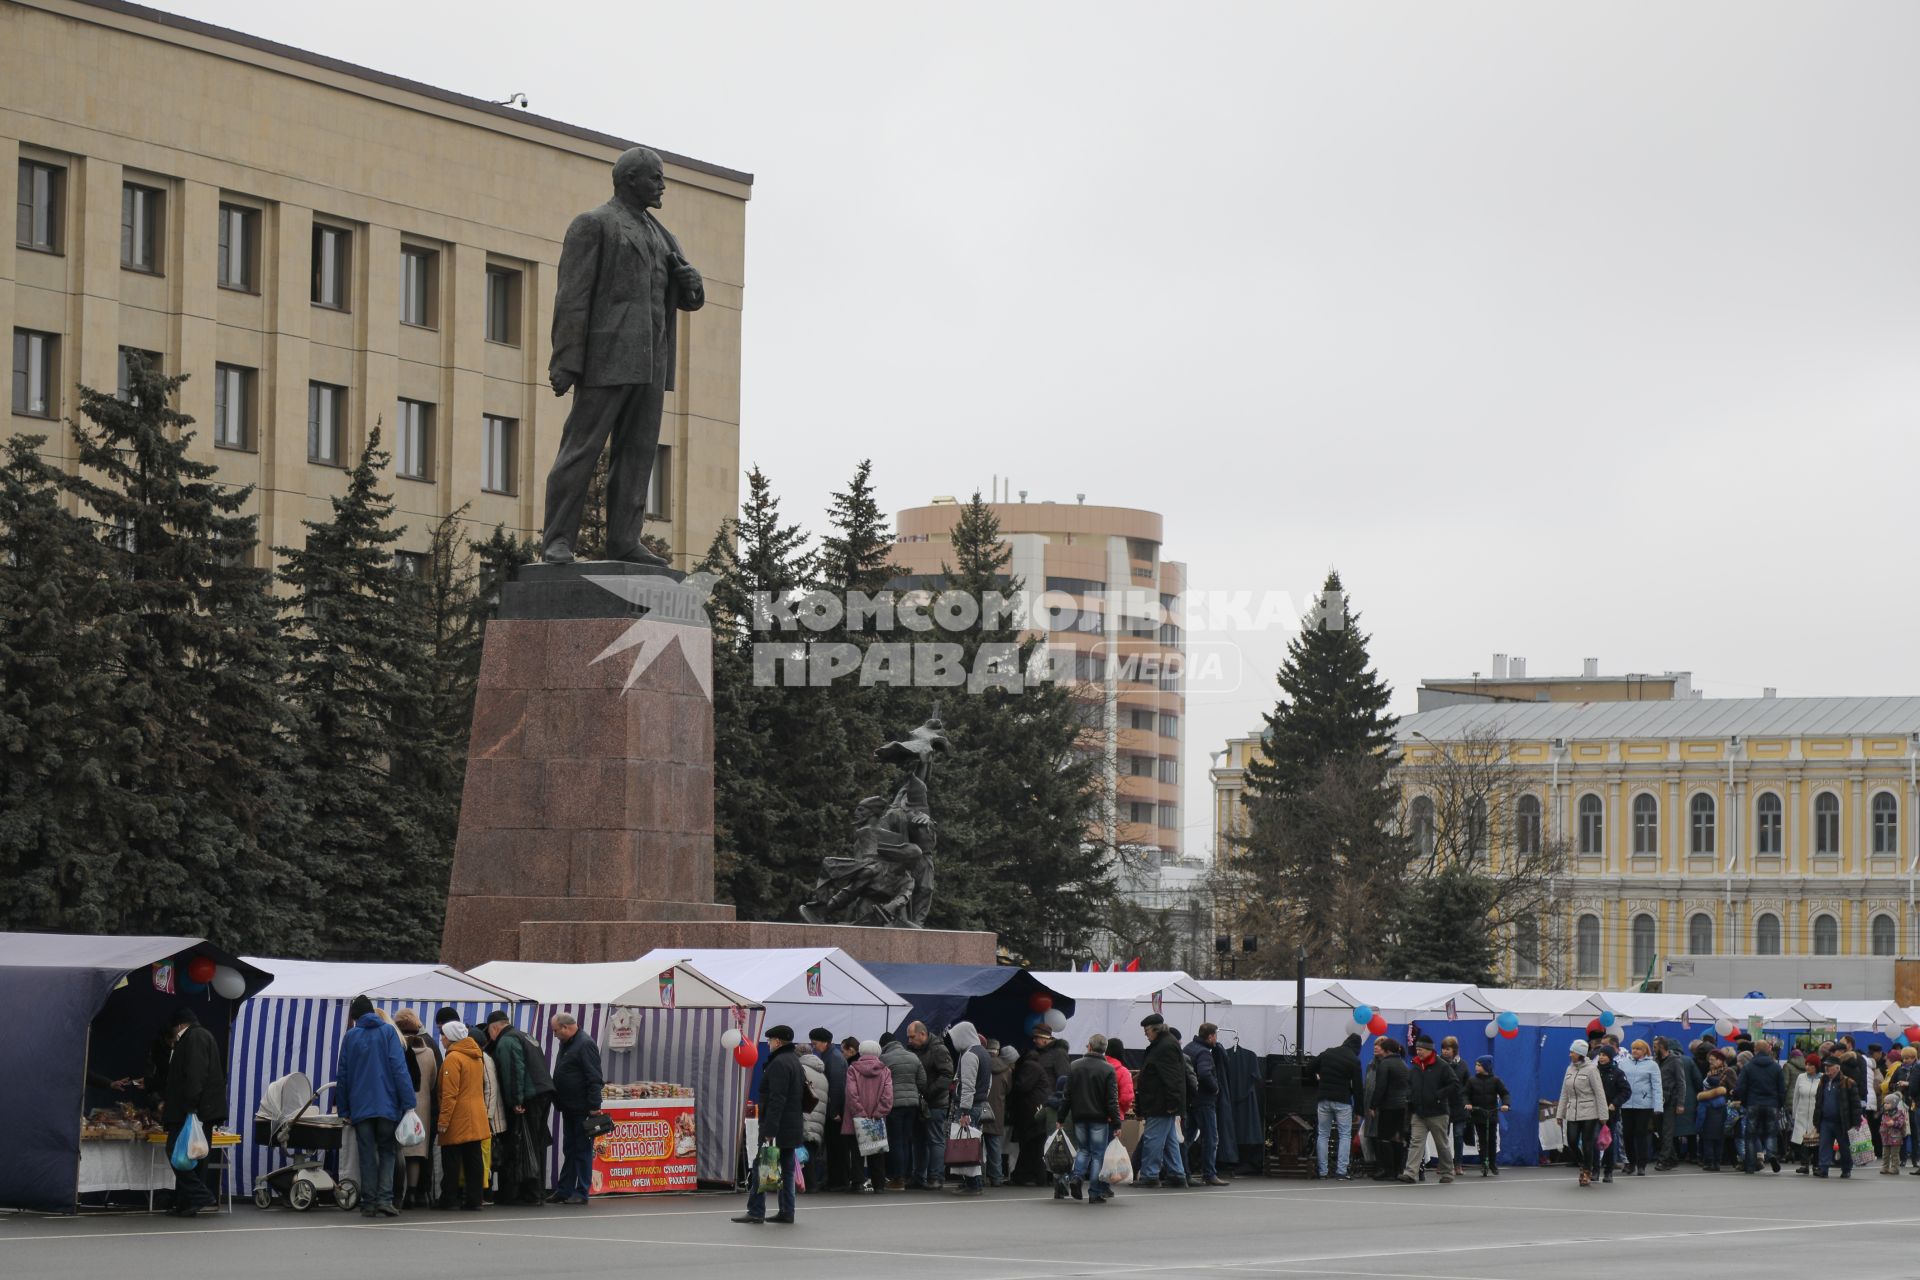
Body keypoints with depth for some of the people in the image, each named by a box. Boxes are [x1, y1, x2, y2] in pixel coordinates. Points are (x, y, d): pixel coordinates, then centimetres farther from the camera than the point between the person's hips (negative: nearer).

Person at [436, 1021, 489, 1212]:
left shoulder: (453, 1058, -13)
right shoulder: (476, 1056, 13)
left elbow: (450, 1094, -18)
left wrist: (443, 1121, -16)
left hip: (458, 1119, -8)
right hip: (476, 1119, 8)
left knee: (451, 1160, -2)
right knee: (473, 1160, 6)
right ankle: (474, 1200, 5)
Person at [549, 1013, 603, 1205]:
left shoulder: (585, 1045, -15)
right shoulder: (566, 1045, 15)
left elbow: (594, 1078, -19)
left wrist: (594, 1106, -21)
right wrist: (558, 1101, 18)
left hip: (582, 1108, -10)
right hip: (569, 1108, 10)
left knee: (582, 1150, -4)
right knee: (569, 1150, 13)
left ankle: (581, 1192, 0)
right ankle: (564, 1190, 18)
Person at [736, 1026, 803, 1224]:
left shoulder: (779, 1064, -15)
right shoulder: (796, 1062, 17)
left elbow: (776, 1100, -22)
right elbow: (804, 1096, 21)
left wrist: (769, 1131, -24)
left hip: (777, 1126, -10)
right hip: (793, 1129, 10)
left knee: (760, 1169, -6)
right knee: (786, 1169, 11)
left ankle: (756, 1212, -7)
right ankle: (787, 1212, 11)